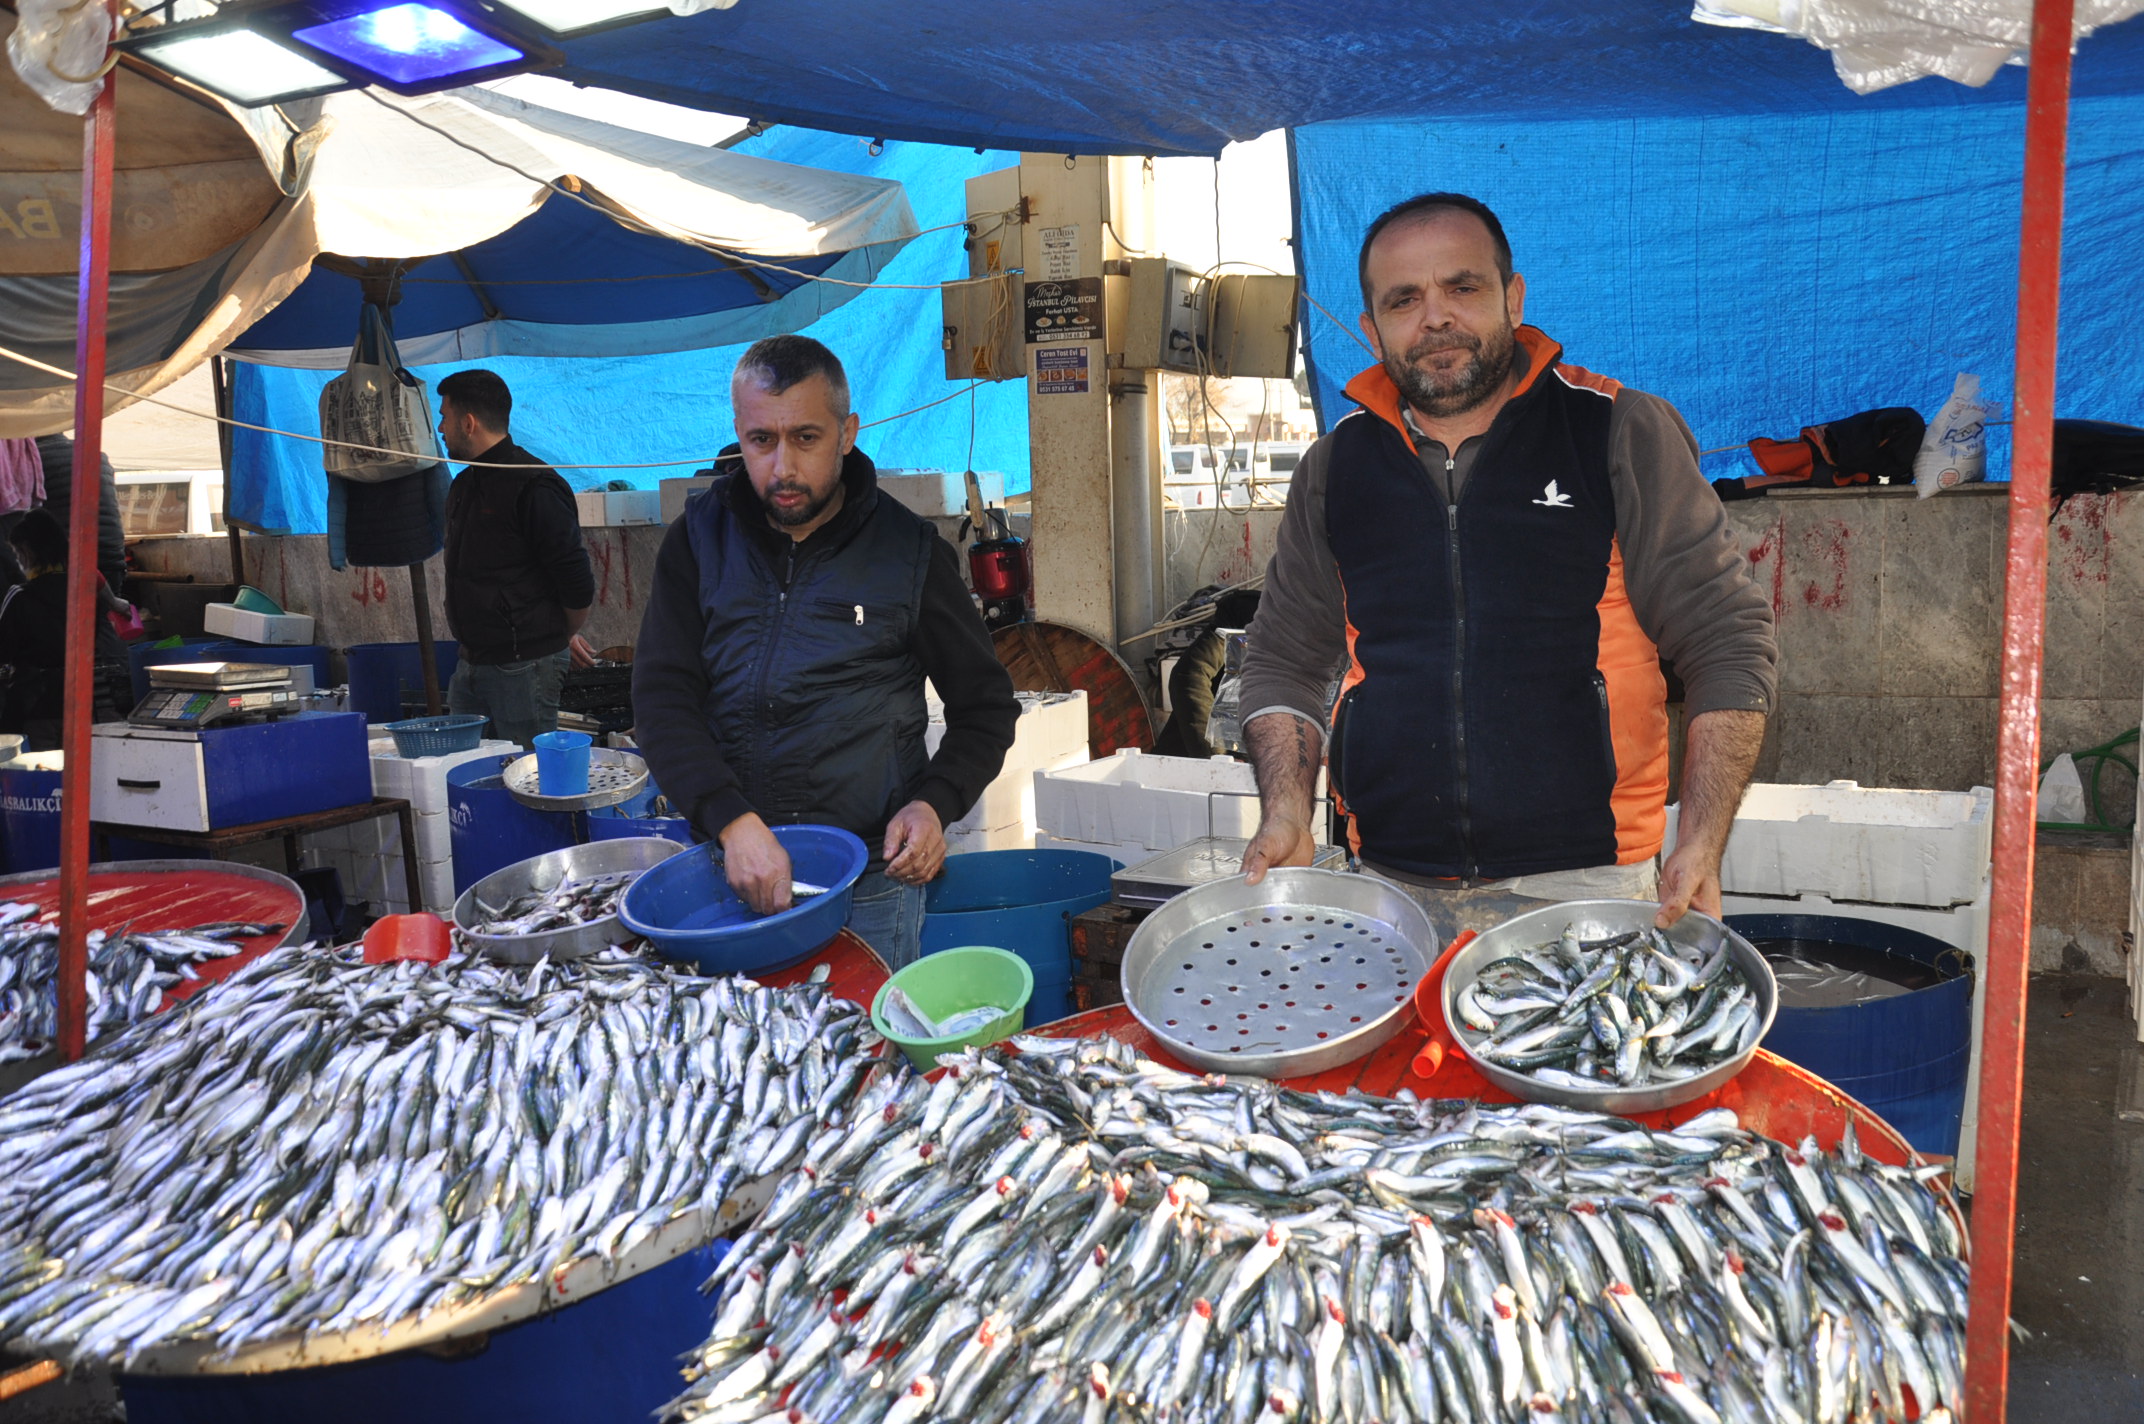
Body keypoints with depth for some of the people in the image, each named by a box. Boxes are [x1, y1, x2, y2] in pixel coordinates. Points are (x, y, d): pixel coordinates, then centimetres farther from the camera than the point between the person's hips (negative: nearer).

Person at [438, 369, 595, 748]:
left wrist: (561, 637, 2)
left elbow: (578, 586, -17)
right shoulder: (464, 485, 14)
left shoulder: (533, 486, -15)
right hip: (471, 663, 9)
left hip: (523, 667, -9)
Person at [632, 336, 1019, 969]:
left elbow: (987, 708, 6)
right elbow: (662, 698, -5)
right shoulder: (700, 537, 3)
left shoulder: (908, 550, -2)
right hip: (727, 867, 2)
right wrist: (733, 822, -20)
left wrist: (934, 804, -12)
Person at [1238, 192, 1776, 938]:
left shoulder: (1623, 435, -1)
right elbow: (1283, 660, 15)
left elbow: (1727, 641, 0)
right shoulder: (1335, 466, 7)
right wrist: (1286, 810, -1)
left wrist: (1700, 845, -10)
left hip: (1581, 884, -2)